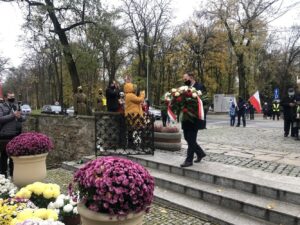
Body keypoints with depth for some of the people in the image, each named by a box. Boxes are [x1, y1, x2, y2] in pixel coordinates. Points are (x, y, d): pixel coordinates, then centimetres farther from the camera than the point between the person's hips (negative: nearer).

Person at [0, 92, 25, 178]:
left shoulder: (17, 106, 13)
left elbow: (23, 118, 11)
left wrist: (19, 117, -11)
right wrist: (13, 115, -19)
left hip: (16, 135, 5)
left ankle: (13, 173, 28)